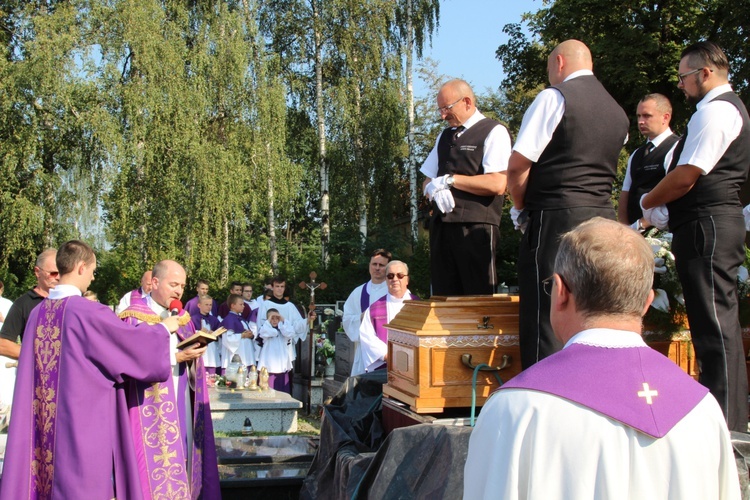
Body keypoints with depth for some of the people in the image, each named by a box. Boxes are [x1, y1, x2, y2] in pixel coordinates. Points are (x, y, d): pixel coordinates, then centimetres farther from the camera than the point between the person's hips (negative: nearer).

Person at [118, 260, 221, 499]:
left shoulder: (183, 317, 15)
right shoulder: (134, 316, -6)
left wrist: (193, 356, -8)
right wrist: (176, 356, -19)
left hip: (182, 407, 6)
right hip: (152, 411, -6)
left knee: (181, 459, 6)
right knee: (156, 466, -6)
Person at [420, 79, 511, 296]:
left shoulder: (494, 132, -1)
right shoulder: (445, 136, 21)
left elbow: (497, 185, -14)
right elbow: (427, 182, 22)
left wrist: (449, 179, -8)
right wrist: (435, 188, -3)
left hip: (475, 228, -6)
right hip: (442, 226, 7)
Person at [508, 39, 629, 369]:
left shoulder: (554, 97, -5)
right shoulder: (617, 111, 16)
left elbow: (517, 167, -10)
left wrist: (520, 209, 7)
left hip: (556, 219, -7)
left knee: (546, 321, -5)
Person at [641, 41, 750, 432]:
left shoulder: (714, 111, -13)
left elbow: (686, 177, -17)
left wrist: (647, 203, -1)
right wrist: (665, 209, 17)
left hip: (707, 225, -11)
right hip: (716, 223, 11)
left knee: (715, 321, -8)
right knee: (717, 321, 13)